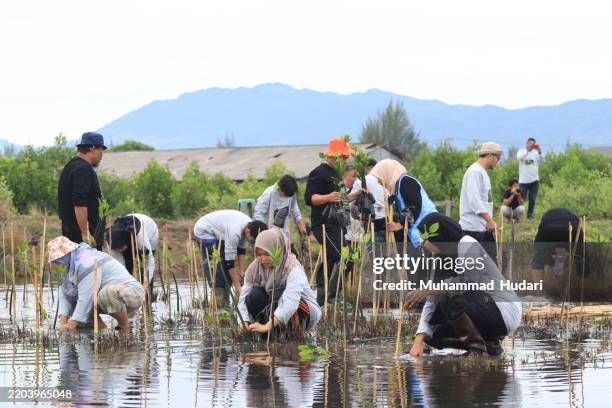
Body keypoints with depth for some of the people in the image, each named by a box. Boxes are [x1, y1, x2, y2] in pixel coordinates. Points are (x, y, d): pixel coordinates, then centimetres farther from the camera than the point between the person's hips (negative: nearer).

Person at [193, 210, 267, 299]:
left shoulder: (249, 226, -13)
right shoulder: (234, 232, -39)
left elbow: (241, 249, 2)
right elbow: (230, 260, -33)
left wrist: (241, 271, 1)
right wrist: (237, 286, -29)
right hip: (204, 232, -9)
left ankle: (225, 298, 5)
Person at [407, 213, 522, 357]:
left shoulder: (468, 245, -14)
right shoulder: (441, 260, 10)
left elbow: (468, 284, -26)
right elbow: (432, 302, 4)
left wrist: (428, 290, -20)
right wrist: (419, 341, -6)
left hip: (505, 311, -9)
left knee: (449, 300, -26)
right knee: (435, 335, 3)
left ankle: (478, 352, -15)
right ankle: (489, 343, 11)